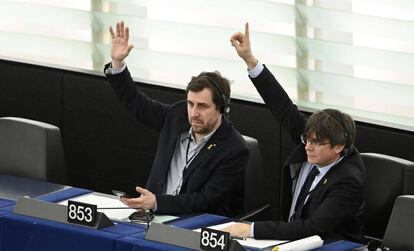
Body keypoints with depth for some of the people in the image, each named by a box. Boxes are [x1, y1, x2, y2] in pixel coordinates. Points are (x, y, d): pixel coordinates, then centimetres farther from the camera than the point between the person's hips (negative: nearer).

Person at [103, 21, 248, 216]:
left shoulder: (234, 151, -14)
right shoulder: (179, 115, 4)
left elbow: (206, 202, -17)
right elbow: (136, 103, 18)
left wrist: (156, 202, -28)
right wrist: (117, 63, 5)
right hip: (158, 214, 6)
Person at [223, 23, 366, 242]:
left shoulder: (348, 181, -23)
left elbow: (312, 229, -29)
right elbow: (285, 109, -1)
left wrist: (253, 230, -32)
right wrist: (249, 59, -6)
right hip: (293, 237, 7)